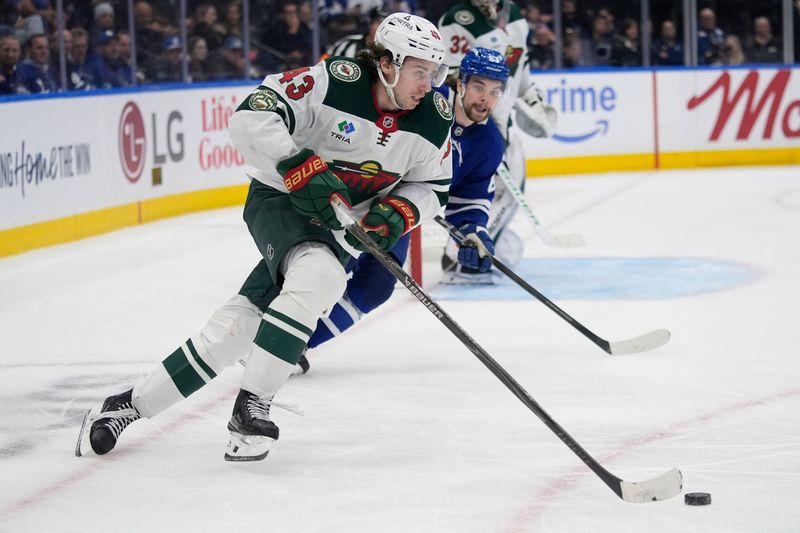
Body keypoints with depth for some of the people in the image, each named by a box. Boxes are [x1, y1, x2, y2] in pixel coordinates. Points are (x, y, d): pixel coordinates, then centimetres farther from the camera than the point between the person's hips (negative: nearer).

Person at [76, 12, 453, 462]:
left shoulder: (435, 119, -8)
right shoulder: (337, 82, -23)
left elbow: (433, 188, 5)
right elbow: (252, 117, -24)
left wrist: (396, 215, -14)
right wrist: (301, 169, -33)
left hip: (340, 229, 4)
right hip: (281, 201, -4)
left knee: (242, 320, -2)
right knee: (319, 274, -34)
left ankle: (133, 404, 9)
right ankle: (251, 406, -26)